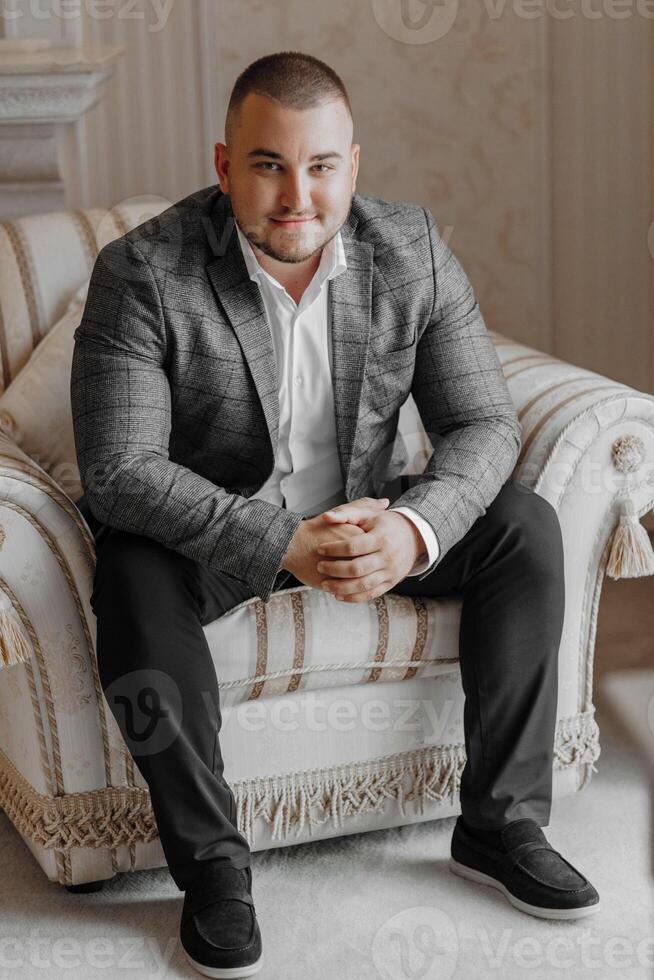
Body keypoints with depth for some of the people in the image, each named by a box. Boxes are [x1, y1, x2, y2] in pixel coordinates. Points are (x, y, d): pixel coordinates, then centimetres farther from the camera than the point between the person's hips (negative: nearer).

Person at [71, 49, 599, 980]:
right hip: (211, 531, -3)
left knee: (525, 526, -15)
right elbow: (119, 471, -26)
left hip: (361, 517, 4)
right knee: (134, 580, -35)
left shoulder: (412, 249, -10)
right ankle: (212, 862, -16)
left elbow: (486, 422, -9)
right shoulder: (141, 272, -21)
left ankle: (501, 824, -5)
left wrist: (413, 530, -30)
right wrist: (283, 545, -35)